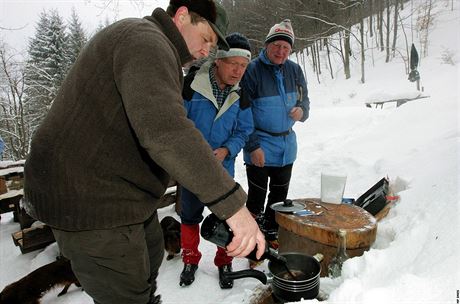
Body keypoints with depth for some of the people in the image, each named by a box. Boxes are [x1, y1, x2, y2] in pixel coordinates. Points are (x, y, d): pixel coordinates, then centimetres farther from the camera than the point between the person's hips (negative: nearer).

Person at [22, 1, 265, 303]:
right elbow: (164, 129, -36)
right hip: (90, 200, -11)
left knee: (150, 257, 25)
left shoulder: (149, 45, 17)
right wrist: (232, 202, -38)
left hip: (116, 189, 11)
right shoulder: (146, 40, -19)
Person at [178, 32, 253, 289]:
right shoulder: (192, 84, -17)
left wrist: (226, 150, -16)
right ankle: (191, 260, 37)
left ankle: (224, 262, 31)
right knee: (190, 215, 14)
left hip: (223, 167, 2)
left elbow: (244, 131, 1)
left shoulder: (241, 94, -5)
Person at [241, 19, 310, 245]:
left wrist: (301, 110, -12)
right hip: (259, 147, -5)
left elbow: (304, 99, 13)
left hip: (286, 145, 6)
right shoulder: (252, 70, -13)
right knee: (257, 196, 5)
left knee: (280, 195, 18)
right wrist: (253, 146, -17)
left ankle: (271, 235, 38)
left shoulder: (294, 70, 2)